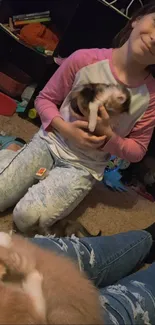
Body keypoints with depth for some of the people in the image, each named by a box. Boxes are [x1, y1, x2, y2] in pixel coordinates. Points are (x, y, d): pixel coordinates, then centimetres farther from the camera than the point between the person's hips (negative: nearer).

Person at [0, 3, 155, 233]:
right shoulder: (84, 59, -14)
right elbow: (44, 99, -1)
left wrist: (108, 137, -23)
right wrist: (65, 129, -20)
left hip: (84, 168, 0)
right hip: (49, 143, 1)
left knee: (27, 218, -19)